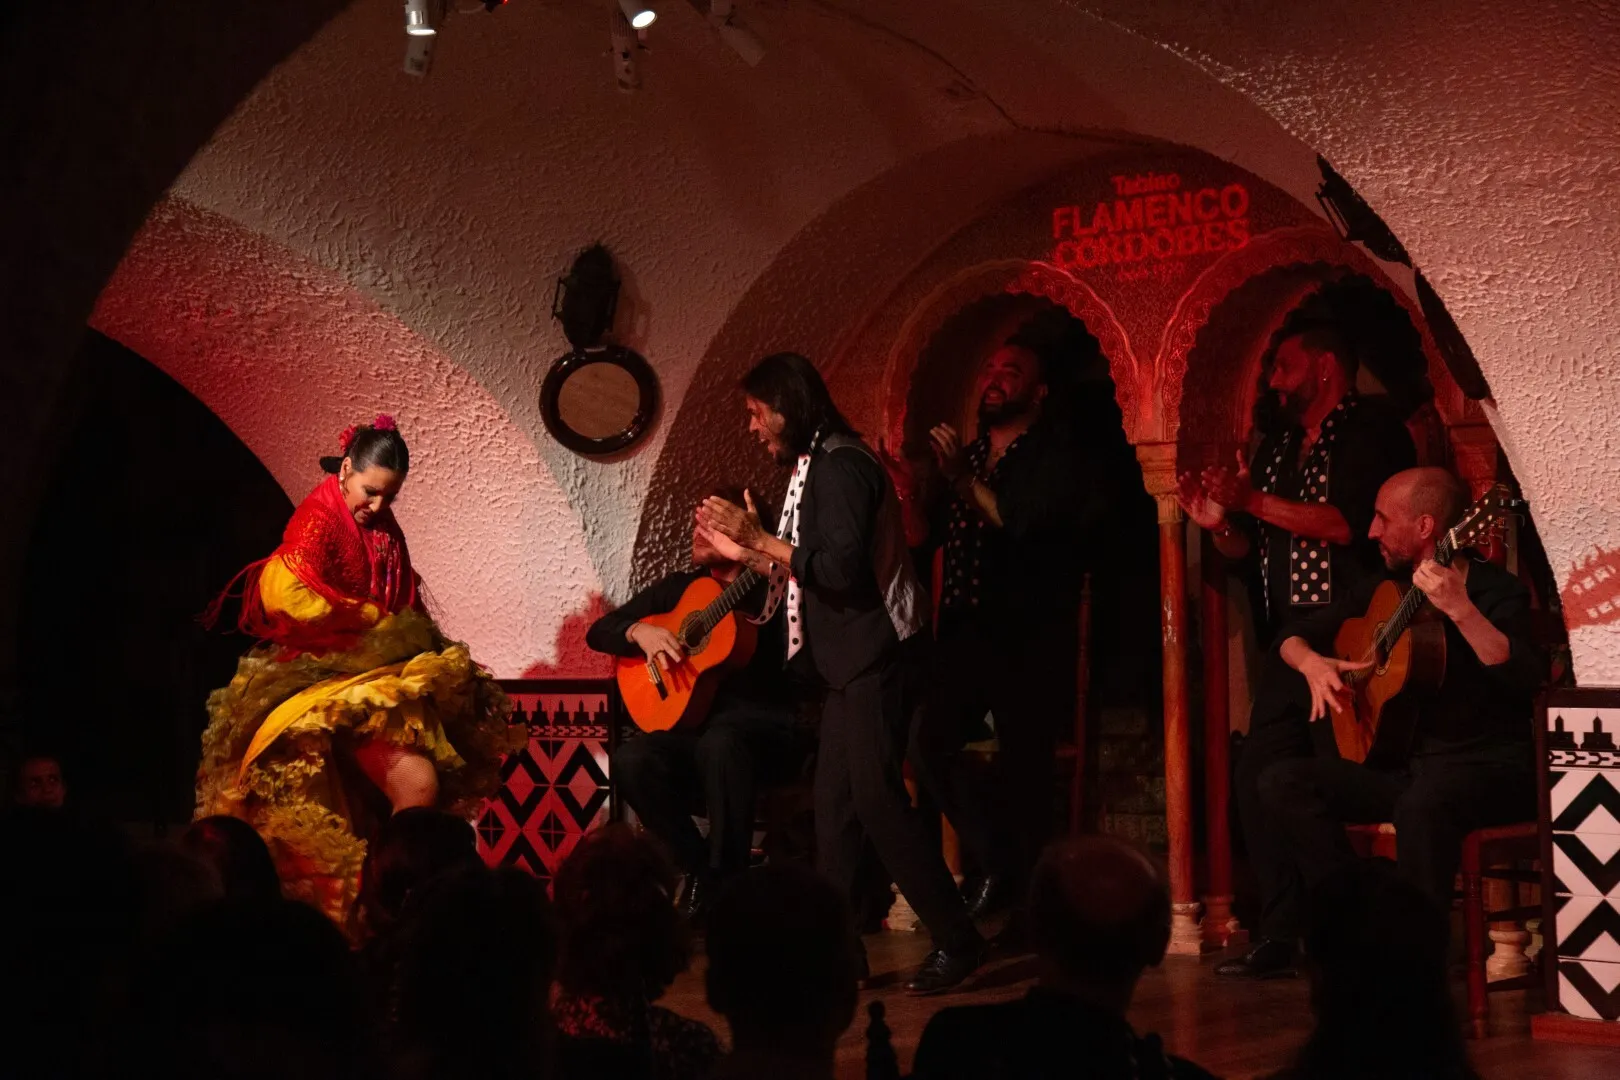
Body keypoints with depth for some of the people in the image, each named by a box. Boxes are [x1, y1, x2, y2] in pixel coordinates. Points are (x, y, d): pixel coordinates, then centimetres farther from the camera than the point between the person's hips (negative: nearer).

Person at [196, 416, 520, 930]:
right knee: (416, 780, -25)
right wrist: (375, 620, -14)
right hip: (327, 674, -8)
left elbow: (407, 604, 23)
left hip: (380, 671, 8)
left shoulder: (384, 530, 17)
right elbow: (288, 592, -21)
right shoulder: (318, 520, -6)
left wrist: (417, 637, 1)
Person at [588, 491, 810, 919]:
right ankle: (699, 870, -9)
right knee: (632, 760, -25)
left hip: (768, 728, -5)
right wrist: (639, 632, -6)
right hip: (696, 724, 5)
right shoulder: (678, 588, 16)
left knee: (720, 744, -38)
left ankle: (727, 882, -24)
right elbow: (599, 631, 17)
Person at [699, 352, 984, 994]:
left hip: (875, 657, -10)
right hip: (850, 662, 10)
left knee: (878, 798, -12)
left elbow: (840, 567, -23)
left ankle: (957, 941, -6)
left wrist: (760, 539, -15)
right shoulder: (816, 467, 18)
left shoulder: (840, 466, -13)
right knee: (835, 806, 8)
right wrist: (746, 552, 13)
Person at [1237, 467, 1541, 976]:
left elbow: (1525, 680, -28)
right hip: (1403, 762, 7)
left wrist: (1460, 610, -39)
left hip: (1488, 767, -7)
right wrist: (1313, 663, -6)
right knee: (1283, 781, -10)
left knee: (1422, 804, -39)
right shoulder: (1383, 591, 10)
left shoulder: (1496, 591, -9)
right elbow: (1293, 636, 18)